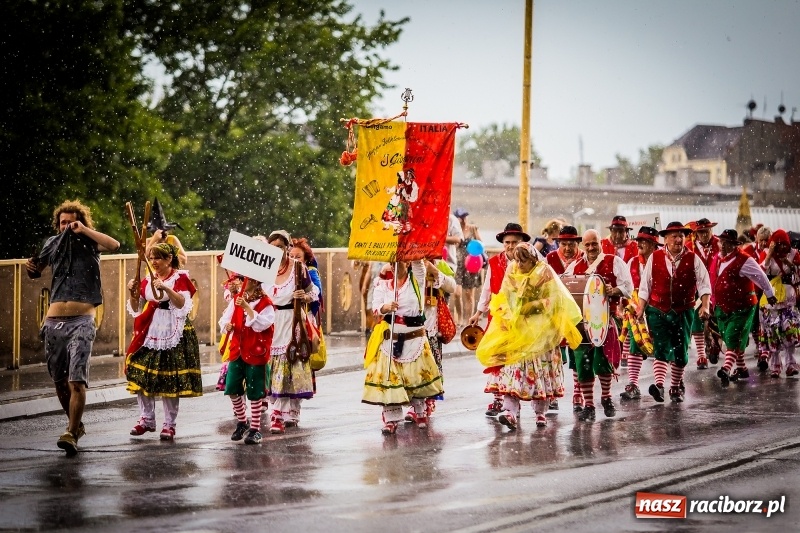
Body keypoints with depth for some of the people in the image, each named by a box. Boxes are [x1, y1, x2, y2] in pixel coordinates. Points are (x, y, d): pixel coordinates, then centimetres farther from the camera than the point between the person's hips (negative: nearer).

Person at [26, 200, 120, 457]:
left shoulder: (89, 244, 3)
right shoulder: (53, 244, 14)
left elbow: (114, 245, -17)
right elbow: (36, 271, 29)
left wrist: (84, 231, -14)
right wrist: (31, 268, 5)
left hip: (81, 322, -5)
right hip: (54, 322, 5)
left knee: (77, 381, -16)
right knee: (59, 381, 12)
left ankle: (71, 434, -18)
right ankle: (76, 424, 30)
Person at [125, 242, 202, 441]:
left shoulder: (180, 278, -1)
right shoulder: (147, 280, 13)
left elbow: (182, 304, -14)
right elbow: (136, 309, 16)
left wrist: (166, 288, -26)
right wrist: (133, 293, -3)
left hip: (172, 334, -5)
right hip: (149, 333, 5)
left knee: (170, 380, -5)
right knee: (142, 376, 0)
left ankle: (169, 424, 3)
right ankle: (146, 419, 11)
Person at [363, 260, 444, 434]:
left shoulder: (417, 279, 4)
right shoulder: (383, 285, 7)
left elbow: (418, 261, -12)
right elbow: (375, 306, -3)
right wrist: (385, 307, -24)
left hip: (414, 338, -1)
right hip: (390, 338, 1)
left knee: (417, 376, 6)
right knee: (389, 377, -6)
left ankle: (420, 412, 28)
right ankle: (391, 419, -3)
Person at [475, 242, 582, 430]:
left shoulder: (544, 273, -3)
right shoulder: (511, 273, 7)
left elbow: (552, 300, -8)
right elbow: (503, 300, 9)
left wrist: (530, 307, -15)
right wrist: (505, 317, -9)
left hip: (540, 332, -2)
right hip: (515, 331, 2)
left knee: (540, 371, 2)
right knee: (513, 368, -10)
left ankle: (540, 412, 15)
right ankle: (510, 412, -18)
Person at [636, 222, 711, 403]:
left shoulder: (692, 259, 1)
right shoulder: (655, 258, 0)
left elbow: (703, 283, -2)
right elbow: (645, 285, 3)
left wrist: (705, 306, -15)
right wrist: (641, 308, 0)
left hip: (683, 312, 1)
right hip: (658, 311, -1)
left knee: (680, 351, 7)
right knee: (661, 347, -15)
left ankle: (676, 387, 20)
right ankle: (659, 385, -26)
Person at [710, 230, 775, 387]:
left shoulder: (743, 260, -16)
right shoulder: (717, 259, 7)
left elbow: (761, 277, -7)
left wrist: (770, 295, 4)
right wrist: (714, 302, 27)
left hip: (741, 307, -8)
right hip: (722, 307, 8)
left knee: (734, 339, -16)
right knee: (729, 339, 14)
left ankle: (726, 370, -29)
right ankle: (741, 369, 28)